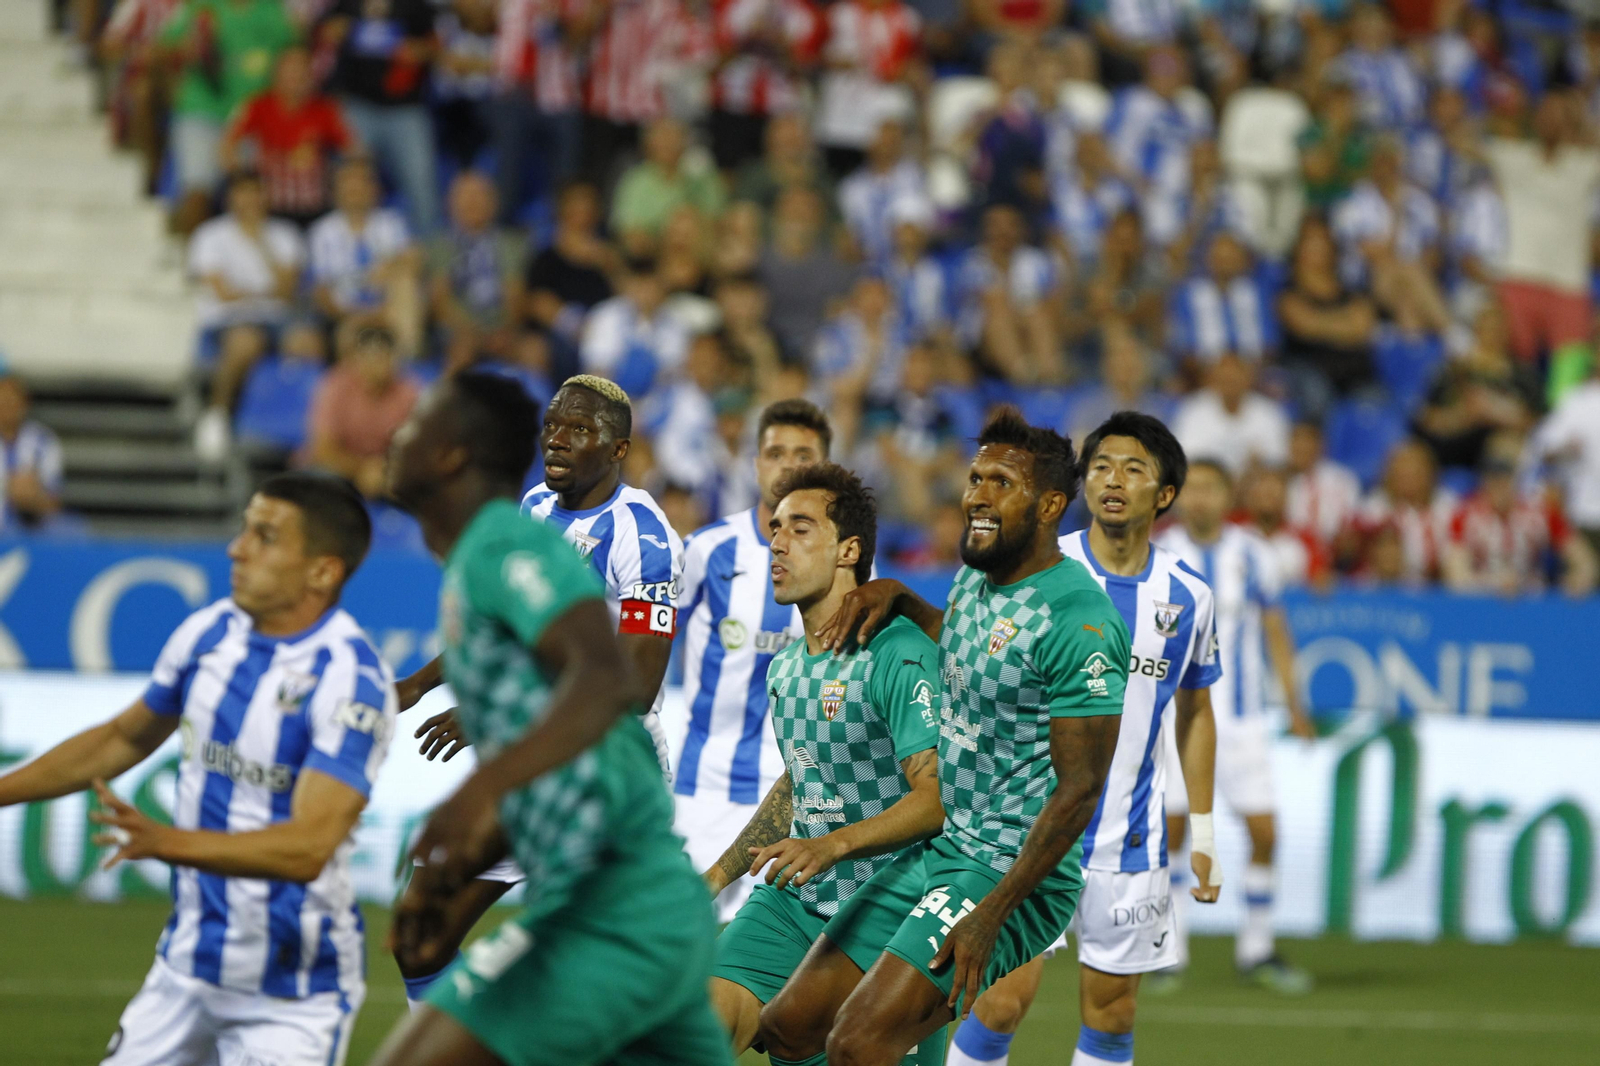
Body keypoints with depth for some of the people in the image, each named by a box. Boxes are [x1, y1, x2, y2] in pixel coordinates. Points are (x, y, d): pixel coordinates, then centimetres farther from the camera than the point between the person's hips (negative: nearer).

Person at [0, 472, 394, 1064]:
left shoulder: (351, 679, -20)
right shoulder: (210, 632, 1)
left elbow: (308, 848, -30)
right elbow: (123, 739, 20)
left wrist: (165, 842, -41)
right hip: (189, 963, 7)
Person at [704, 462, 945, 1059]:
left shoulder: (900, 657, -15)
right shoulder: (786, 668, 13)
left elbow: (938, 795, -23)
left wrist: (832, 846, -34)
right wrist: (717, 876, 25)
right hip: (794, 903, 7)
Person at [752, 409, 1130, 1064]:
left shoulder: (1079, 620, -18)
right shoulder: (974, 578, 9)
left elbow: (1079, 788, -20)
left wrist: (990, 915, -24)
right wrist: (899, 598, 14)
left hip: (1012, 873, -9)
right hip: (933, 854, 9)